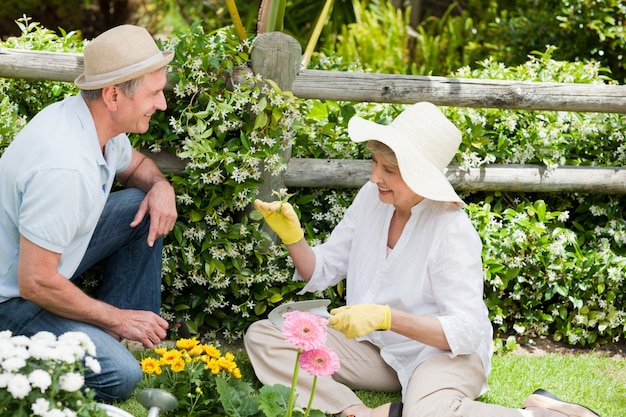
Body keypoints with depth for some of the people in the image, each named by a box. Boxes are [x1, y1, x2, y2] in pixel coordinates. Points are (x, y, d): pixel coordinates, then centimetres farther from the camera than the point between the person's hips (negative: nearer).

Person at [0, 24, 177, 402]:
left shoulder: (96, 118, -5)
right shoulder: (64, 167, -34)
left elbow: (135, 164, 19)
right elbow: (36, 282, -30)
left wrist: (160, 186, -5)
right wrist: (117, 319, -18)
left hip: (47, 258, 10)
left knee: (145, 208, 6)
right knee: (121, 376, -25)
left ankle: (137, 336, 8)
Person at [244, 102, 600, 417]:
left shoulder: (452, 231, -20)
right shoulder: (371, 198, -3)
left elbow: (468, 330, -25)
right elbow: (321, 272, 6)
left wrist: (387, 317, -36)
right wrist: (291, 235, -14)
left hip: (444, 351, -7)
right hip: (377, 347, 7)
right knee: (263, 336, -9)